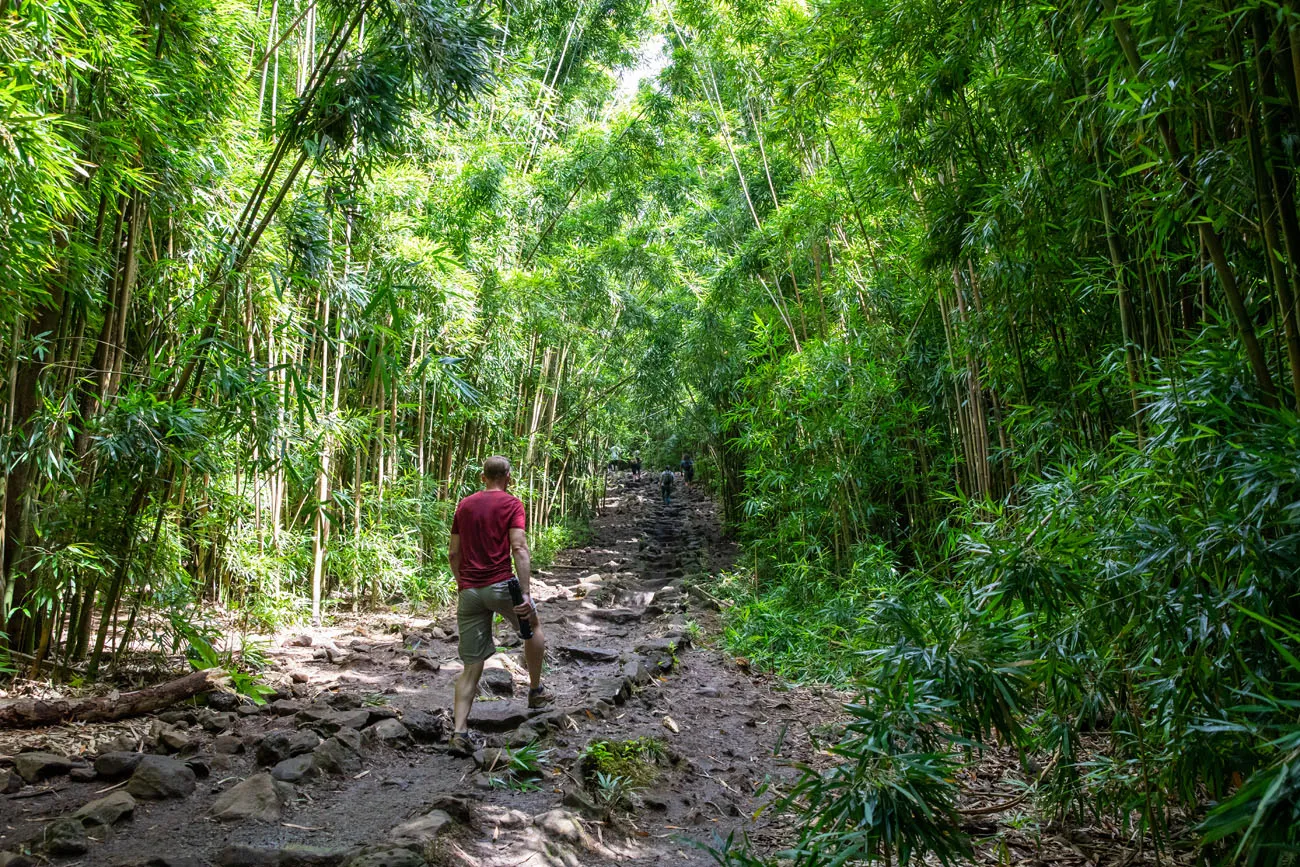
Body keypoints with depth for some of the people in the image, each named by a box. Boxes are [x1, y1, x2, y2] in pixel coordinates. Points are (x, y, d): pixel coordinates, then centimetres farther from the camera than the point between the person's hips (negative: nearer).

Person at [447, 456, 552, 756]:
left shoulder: (464, 505, 14)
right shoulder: (512, 503, -1)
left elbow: (453, 553, 16)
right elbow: (518, 548, -13)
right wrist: (525, 594, -16)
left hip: (468, 591, 4)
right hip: (499, 584, -4)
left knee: (472, 666, 9)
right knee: (533, 625, 25)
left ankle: (459, 731, -1)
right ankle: (536, 692, 33)